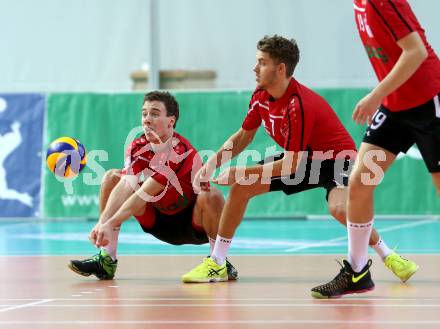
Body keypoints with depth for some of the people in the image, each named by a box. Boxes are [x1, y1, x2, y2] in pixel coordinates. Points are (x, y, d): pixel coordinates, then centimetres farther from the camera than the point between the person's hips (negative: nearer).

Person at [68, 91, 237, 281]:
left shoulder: (181, 152, -27)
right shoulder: (137, 147, -7)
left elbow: (144, 194, -32)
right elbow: (126, 187, -20)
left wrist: (110, 224, -37)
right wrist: (102, 223, -36)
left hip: (193, 224, -6)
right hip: (160, 223, 6)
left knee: (211, 196, -37)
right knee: (113, 177, -5)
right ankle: (107, 260, -8)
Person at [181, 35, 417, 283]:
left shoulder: (299, 105, -32)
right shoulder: (261, 96, -7)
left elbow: (291, 165, -30)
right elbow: (243, 136, 9)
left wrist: (240, 173, -27)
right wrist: (212, 164, -4)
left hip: (337, 158, -8)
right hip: (302, 159, 8)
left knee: (339, 209, -37)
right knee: (241, 187, -4)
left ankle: (388, 255, -14)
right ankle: (216, 263, 5)